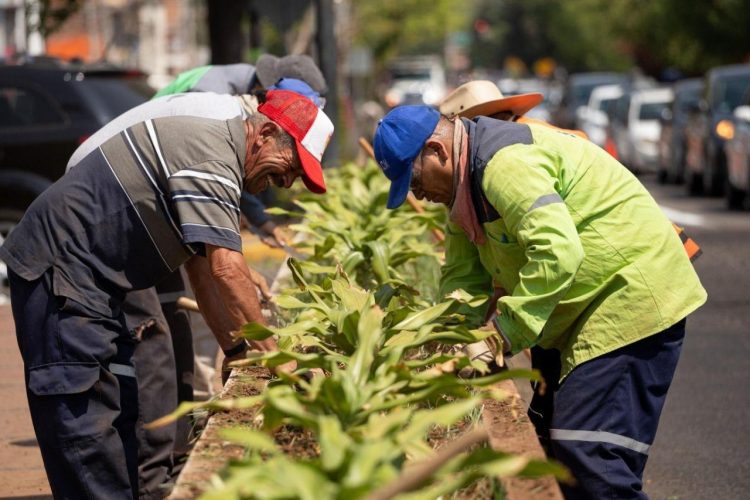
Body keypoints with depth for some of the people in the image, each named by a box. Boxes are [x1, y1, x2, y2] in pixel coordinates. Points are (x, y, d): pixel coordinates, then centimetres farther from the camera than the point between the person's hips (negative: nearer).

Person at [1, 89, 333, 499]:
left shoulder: (214, 141, 14)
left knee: (117, 411, 11)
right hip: (58, 268, -11)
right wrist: (271, 352, -19)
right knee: (83, 415, -13)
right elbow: (226, 267, -25)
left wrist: (236, 349, 11)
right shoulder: (209, 147, -19)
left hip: (90, 280, 11)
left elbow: (202, 263, 16)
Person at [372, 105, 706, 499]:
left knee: (592, 456, -18)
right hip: (589, 312, 11)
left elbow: (558, 253, -33)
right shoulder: (466, 185, 11)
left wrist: (505, 331, -29)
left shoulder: (505, 161, -23)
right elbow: (463, 274, 10)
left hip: (632, 293, -11)